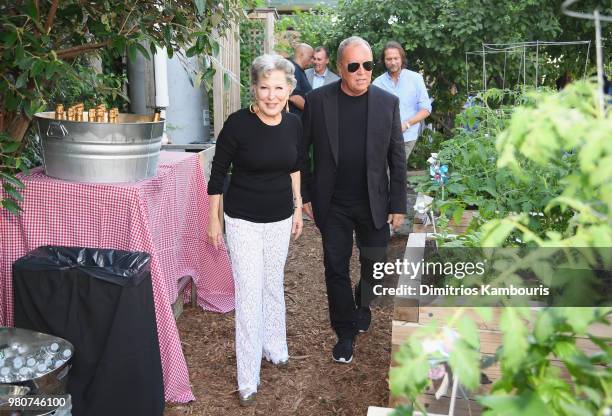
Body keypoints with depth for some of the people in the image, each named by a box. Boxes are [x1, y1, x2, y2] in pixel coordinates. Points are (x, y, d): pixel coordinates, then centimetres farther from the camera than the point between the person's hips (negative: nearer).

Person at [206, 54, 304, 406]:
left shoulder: (294, 124, -3)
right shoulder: (238, 123, -17)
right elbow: (218, 173, -8)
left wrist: (298, 207, 14)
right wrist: (214, 220, -5)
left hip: (281, 219, 4)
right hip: (244, 222, -4)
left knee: (274, 286, 18)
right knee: (250, 296, -2)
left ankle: (275, 347, 39)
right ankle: (248, 379, 10)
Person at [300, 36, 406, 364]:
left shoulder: (388, 103, -4)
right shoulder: (317, 100, -6)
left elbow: (397, 158, 0)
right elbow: (302, 152, 1)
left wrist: (398, 205, -1)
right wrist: (305, 196, -1)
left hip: (374, 204, 1)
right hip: (332, 205, 0)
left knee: (376, 264, 11)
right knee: (336, 269, 7)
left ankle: (363, 303, 44)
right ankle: (345, 332, 26)